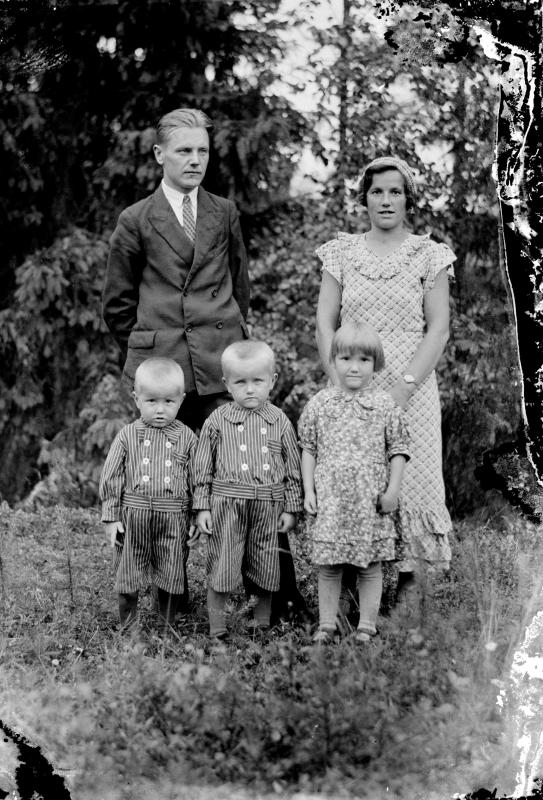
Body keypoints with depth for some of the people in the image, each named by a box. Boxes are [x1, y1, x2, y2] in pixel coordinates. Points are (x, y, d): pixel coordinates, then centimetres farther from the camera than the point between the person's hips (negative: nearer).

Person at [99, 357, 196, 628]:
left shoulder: (186, 438, 2)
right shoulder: (127, 436, 1)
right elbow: (111, 479, 3)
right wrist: (111, 517, -1)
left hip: (173, 520, 0)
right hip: (132, 517, 0)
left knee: (170, 578, 8)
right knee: (128, 576, 9)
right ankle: (128, 627, 23)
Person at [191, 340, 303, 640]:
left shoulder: (280, 422, 5)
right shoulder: (217, 421, 1)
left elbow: (293, 469, 8)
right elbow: (203, 468, 4)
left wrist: (291, 508, 5)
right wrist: (202, 507, 0)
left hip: (268, 504, 2)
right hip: (227, 503, -1)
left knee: (265, 567, 10)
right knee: (221, 567, 0)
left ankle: (262, 623, 25)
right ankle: (216, 626, 11)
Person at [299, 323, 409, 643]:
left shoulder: (385, 405, 1)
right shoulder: (320, 404, 5)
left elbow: (398, 449, 3)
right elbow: (308, 449, 10)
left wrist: (392, 490, -4)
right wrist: (309, 490, 5)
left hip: (370, 500, -1)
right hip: (330, 499, 1)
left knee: (370, 566, 4)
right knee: (329, 565, 5)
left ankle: (367, 626, 12)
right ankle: (327, 625, 13)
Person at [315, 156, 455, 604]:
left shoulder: (429, 256, 4)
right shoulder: (341, 252, 9)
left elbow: (438, 331, -1)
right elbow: (325, 325, 6)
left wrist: (402, 390, -11)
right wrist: (343, 388, -6)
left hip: (411, 388, -1)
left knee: (409, 478, -4)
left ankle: (407, 577, 5)